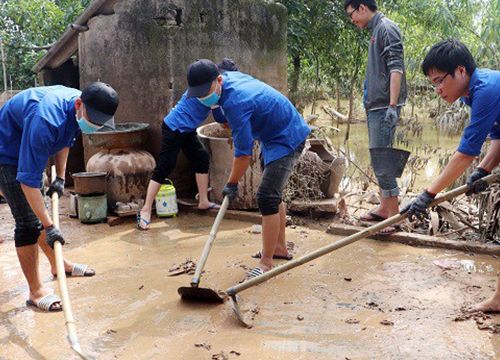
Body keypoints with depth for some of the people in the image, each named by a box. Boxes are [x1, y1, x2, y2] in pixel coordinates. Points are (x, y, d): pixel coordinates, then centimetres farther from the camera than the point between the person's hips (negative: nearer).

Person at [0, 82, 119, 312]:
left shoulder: (77, 110, -13)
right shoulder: (45, 120, -41)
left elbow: (65, 140, 9)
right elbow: (28, 180, -39)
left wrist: (60, 177, 2)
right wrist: (48, 226, -37)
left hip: (28, 153, 8)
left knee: (38, 212, 19)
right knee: (28, 221, -12)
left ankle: (58, 265, 34)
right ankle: (36, 291, -4)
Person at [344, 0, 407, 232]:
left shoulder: (386, 28, -9)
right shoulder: (375, 31, 19)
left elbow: (396, 69, -18)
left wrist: (392, 106, -24)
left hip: (384, 107, -10)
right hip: (375, 106, 10)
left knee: (380, 159, -10)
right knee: (379, 159, 12)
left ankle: (394, 214, -4)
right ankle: (384, 207, 20)